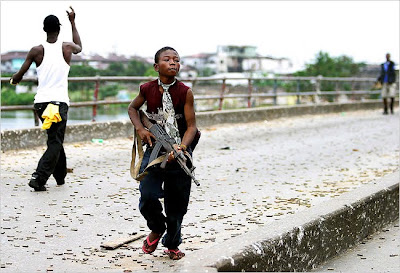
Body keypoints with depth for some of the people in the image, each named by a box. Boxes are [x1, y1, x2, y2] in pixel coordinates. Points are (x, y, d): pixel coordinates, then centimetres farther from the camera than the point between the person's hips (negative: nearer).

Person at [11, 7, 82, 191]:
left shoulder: (37, 51, 0)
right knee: (55, 143, -2)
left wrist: (14, 79, 29)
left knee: (55, 140, 20)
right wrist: (72, 22, 36)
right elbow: (79, 47, 28)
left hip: (40, 102, 3)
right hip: (59, 101, -3)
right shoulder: (67, 48, 1)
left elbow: (18, 76, 4)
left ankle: (60, 176, 30)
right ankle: (39, 178, -17)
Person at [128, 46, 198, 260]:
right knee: (148, 196, -15)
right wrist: (140, 129, -1)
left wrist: (180, 148, -26)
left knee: (176, 202, 8)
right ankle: (157, 229, 18)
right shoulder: (148, 89, -3)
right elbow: (132, 108, 17)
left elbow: (191, 126, -9)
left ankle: (172, 244, 33)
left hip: (179, 153, -1)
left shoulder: (185, 92, -9)